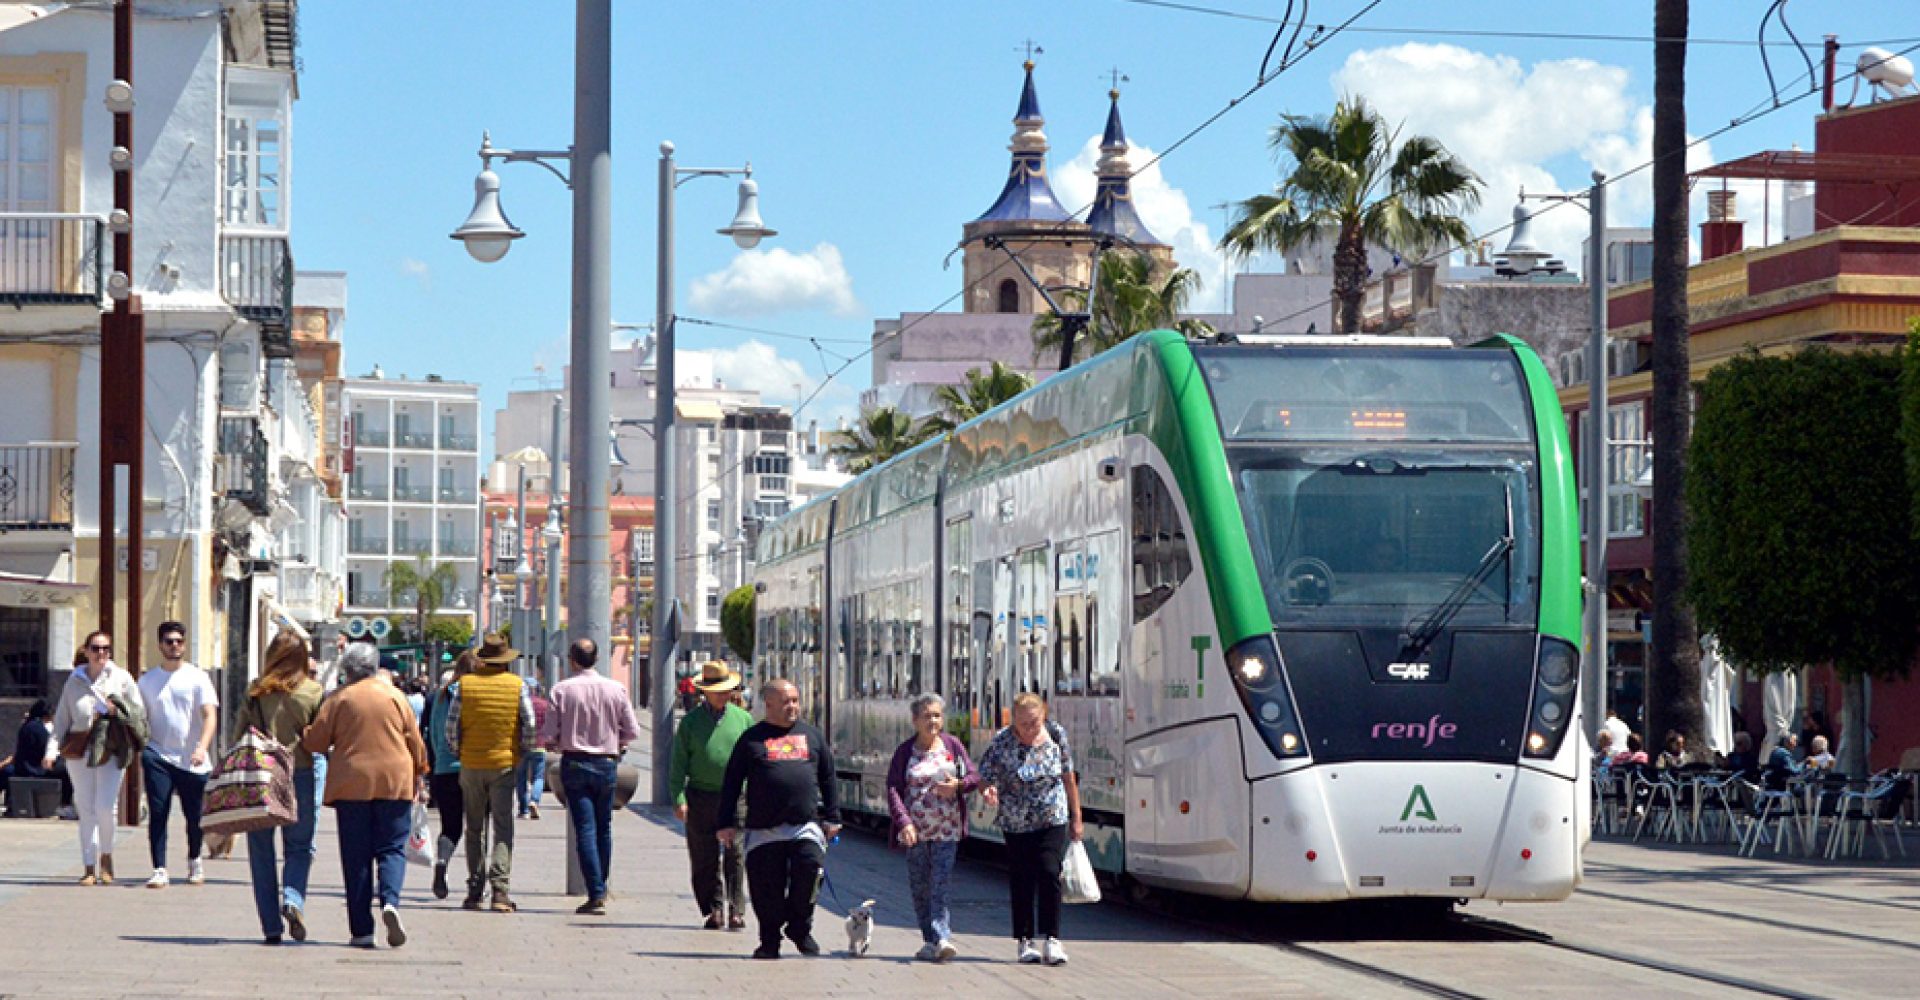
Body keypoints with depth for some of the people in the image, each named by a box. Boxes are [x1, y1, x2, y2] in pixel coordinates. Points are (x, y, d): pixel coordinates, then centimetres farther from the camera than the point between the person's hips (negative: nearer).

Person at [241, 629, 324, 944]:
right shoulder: (313, 691, -2)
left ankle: (271, 926, 5)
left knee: (261, 850, 9)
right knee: (300, 847, 12)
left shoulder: (255, 692, 0)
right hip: (301, 773, 0)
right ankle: (293, 898, -15)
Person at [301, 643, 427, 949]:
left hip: (351, 783, -1)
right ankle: (390, 901, -23)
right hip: (394, 782, 1)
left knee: (356, 857, 4)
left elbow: (314, 741, 0)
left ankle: (361, 929, 1)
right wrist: (418, 773, 22)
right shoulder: (394, 695, 6)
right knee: (392, 849, 6)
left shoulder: (338, 698, 0)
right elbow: (415, 740, 9)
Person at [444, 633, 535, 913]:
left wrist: (457, 752, 10)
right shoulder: (517, 685, -2)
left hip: (471, 764, 1)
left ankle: (475, 890, 12)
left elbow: (452, 725, -3)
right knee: (502, 827, -1)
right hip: (505, 763, -1)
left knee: (474, 829, 11)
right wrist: (522, 753, 8)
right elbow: (529, 725, -5)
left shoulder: (464, 684, -1)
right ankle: (500, 890, -13)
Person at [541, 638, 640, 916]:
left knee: (585, 829, -3)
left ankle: (596, 895, -11)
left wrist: (559, 743, 13)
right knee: (604, 828, 15)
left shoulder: (562, 689, -7)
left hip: (574, 763, -2)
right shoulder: (615, 689, -2)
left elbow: (548, 734, -9)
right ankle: (601, 888, 22)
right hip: (607, 764, 2)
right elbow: (633, 732, 0)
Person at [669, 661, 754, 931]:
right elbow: (678, 763, 5)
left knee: (736, 858, -5)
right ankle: (713, 910, 11)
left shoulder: (743, 718, 9)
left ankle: (736, 911, -2)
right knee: (705, 860, 2)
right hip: (701, 796, 0)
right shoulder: (691, 721, 6)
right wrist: (678, 799, -5)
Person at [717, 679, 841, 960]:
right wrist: (727, 822, 2)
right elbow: (731, 783, 7)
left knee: (810, 869, -19)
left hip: (806, 825, 1)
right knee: (767, 887, -1)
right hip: (764, 829, -1)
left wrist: (832, 817, 12)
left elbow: (828, 778, 19)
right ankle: (770, 941, 16)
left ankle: (800, 929, 2)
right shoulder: (752, 738, 7)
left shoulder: (811, 734, 15)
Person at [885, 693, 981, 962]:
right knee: (919, 887, 4)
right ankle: (930, 940, 13)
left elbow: (974, 777, 11)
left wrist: (958, 785, -12)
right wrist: (904, 822, -16)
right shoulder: (905, 751, 2)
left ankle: (941, 938, -17)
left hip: (947, 829, -1)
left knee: (940, 884, -11)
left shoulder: (953, 745, 6)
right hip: (915, 829, 1)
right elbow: (893, 788, -3)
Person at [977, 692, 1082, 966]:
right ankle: (1025, 941, 13)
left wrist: (1076, 818, 10)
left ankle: (1051, 940, -9)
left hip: (1053, 820, 0)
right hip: (1016, 824, 0)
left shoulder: (1056, 735, -2)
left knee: (1049, 874, -12)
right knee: (1021, 881, 2)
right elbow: (985, 777, -5)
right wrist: (990, 792, -30)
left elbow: (1068, 778, 8)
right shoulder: (1002, 742, -9)